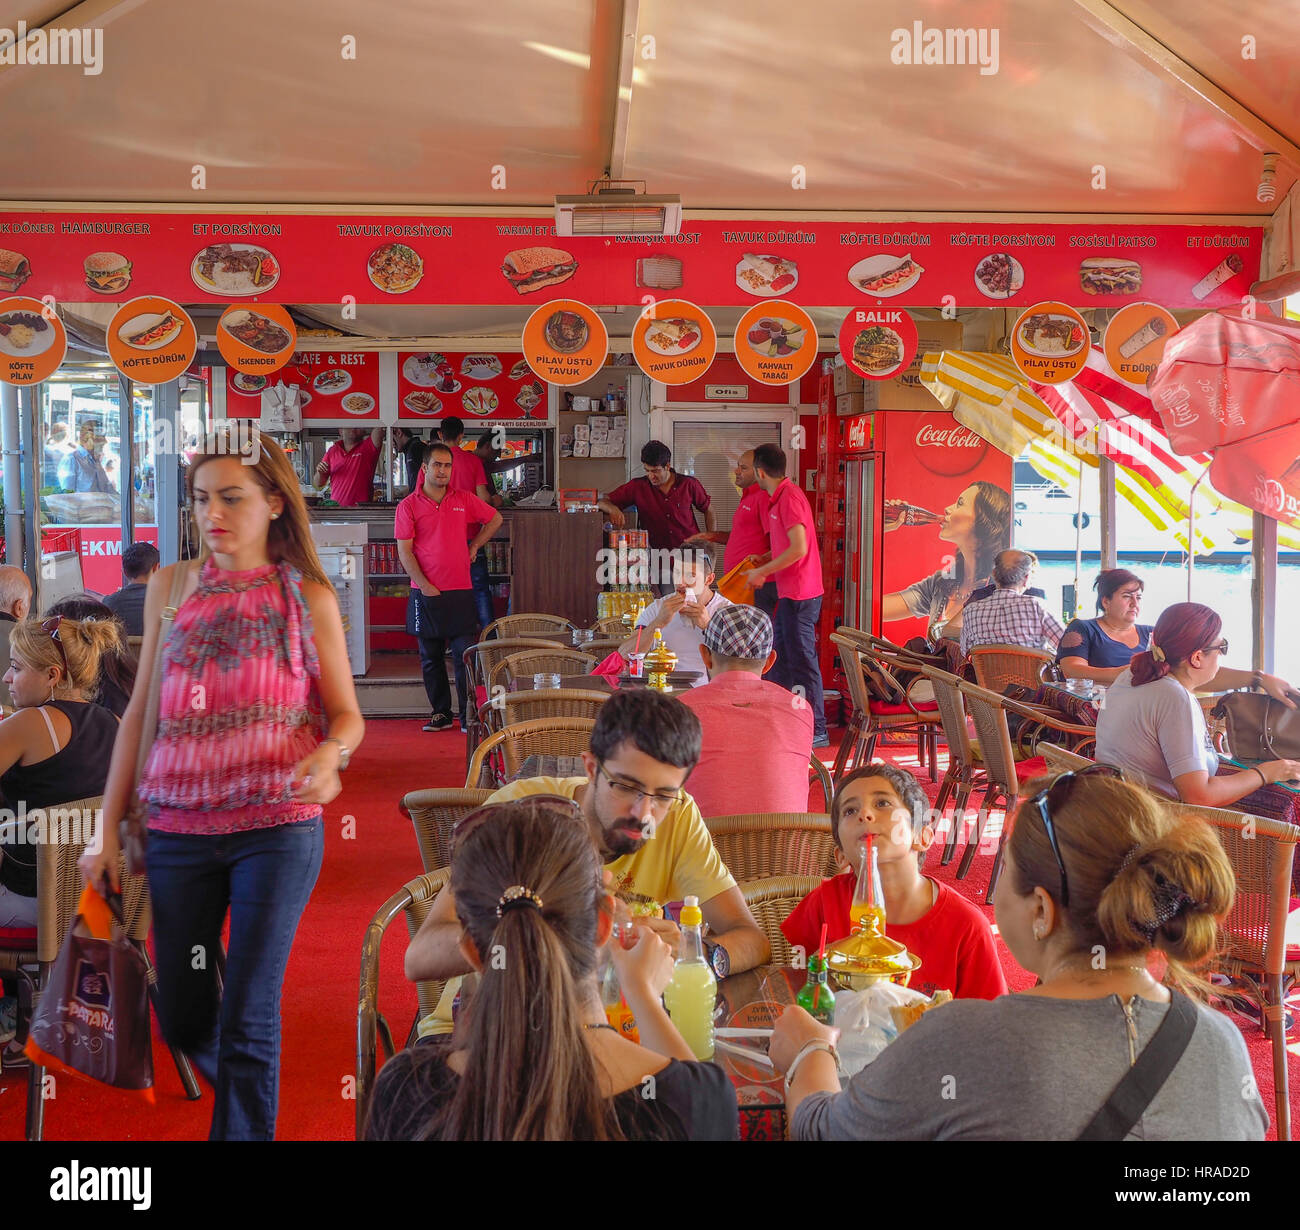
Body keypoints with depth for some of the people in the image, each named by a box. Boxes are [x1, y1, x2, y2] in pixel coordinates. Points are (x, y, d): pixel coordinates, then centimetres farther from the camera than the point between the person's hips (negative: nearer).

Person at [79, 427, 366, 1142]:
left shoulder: (308, 597, 3)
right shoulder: (172, 587, 9)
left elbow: (346, 712, 7)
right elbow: (140, 711, 11)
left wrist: (329, 754, -17)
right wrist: (108, 828, 8)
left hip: (278, 825, -3)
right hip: (179, 827, 3)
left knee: (247, 1018, -6)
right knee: (181, 1017, 11)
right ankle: (244, 1098, 42)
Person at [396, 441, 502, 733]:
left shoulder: (464, 500, 7)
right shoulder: (408, 506, 0)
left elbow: (495, 518, 22)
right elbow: (404, 551, -3)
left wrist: (474, 546, 12)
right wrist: (425, 585, -11)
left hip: (460, 591, 0)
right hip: (426, 592, 0)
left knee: (464, 654, -3)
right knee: (431, 657, 6)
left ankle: (469, 717, 2)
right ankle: (441, 714, 16)